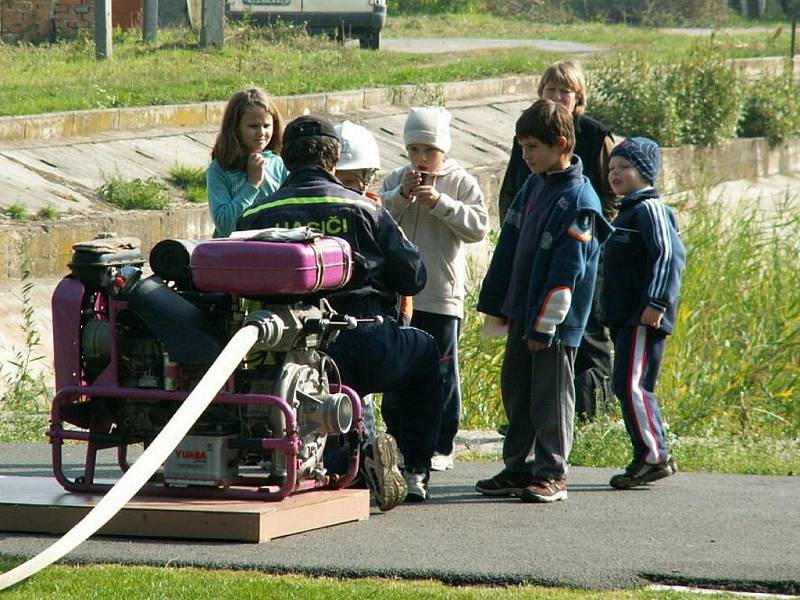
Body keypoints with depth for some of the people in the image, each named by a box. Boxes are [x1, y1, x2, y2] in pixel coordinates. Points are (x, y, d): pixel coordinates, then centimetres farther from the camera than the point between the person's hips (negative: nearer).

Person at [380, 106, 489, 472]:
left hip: (442, 294, -3)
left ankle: (442, 445, 11)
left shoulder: (460, 182, -2)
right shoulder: (396, 180, 7)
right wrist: (402, 195, -17)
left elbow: (479, 226, -11)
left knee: (441, 372, 4)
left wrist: (440, 203, -19)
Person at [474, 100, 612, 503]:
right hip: (522, 311, 9)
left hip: (554, 320, -9)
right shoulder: (533, 187, 11)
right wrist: (496, 303, 16)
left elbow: (567, 269, -19)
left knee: (550, 394, -2)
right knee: (515, 389, 13)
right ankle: (518, 469, 23)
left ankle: (550, 474, 5)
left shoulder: (578, 199, -16)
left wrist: (545, 323, -20)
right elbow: (510, 245, 16)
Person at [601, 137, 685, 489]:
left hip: (644, 318, -10)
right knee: (629, 387, 10)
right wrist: (611, 313, 26)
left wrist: (657, 302, -26)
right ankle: (648, 459, 13)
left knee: (631, 385, -14)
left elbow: (670, 256, -21)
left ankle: (655, 456, -11)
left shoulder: (650, 209, -10)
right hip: (625, 317, 10)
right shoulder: (628, 211, 21)